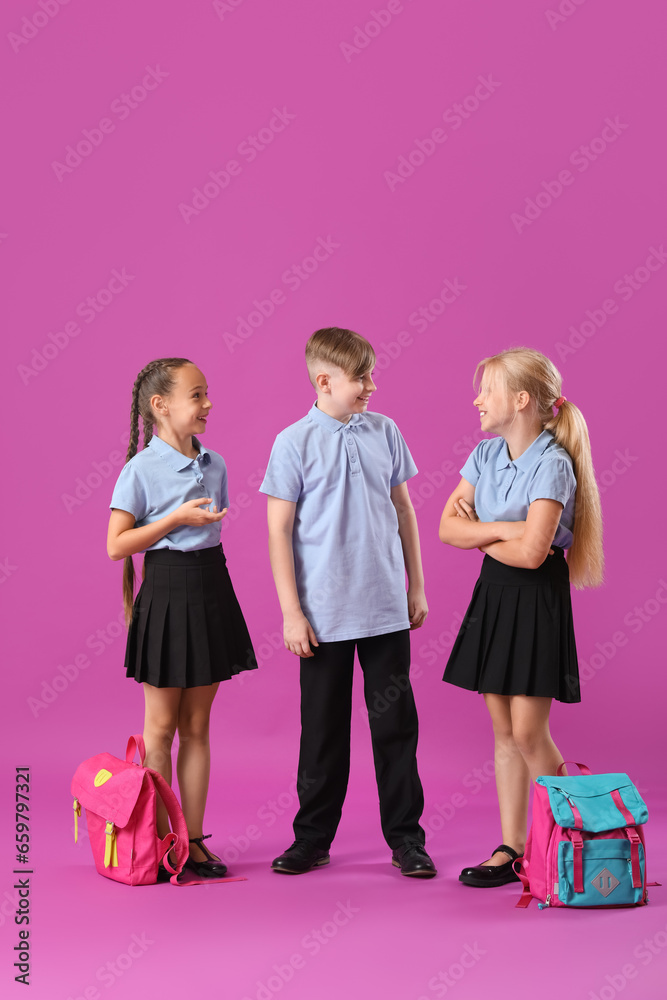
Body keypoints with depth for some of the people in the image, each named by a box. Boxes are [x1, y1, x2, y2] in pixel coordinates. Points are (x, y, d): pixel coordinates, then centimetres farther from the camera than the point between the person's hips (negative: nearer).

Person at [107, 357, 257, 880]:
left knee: (197, 724, 10)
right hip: (167, 592, -5)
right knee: (161, 727, 4)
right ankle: (160, 842, 14)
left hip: (211, 587, 6)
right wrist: (178, 518, -18)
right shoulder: (141, 469, -10)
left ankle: (194, 840, 17)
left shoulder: (214, 464, 8)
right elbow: (116, 545, -13)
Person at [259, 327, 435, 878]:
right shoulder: (294, 443, -6)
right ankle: (313, 838, 23)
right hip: (324, 614, -2)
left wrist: (417, 585, 12)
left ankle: (406, 837, 18)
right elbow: (279, 529, -5)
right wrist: (291, 611, -8)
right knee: (323, 728, 9)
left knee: (395, 721, 7)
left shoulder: (386, 432, 4)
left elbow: (403, 508, 12)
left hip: (386, 608, 3)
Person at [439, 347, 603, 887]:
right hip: (493, 593, 7)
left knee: (529, 732, -4)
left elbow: (531, 552, -24)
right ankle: (512, 848, 18)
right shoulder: (486, 454, 6)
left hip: (536, 598, -7)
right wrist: (503, 529, -14)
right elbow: (447, 527, 0)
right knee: (504, 730, 10)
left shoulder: (552, 464, -16)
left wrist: (479, 535, -7)